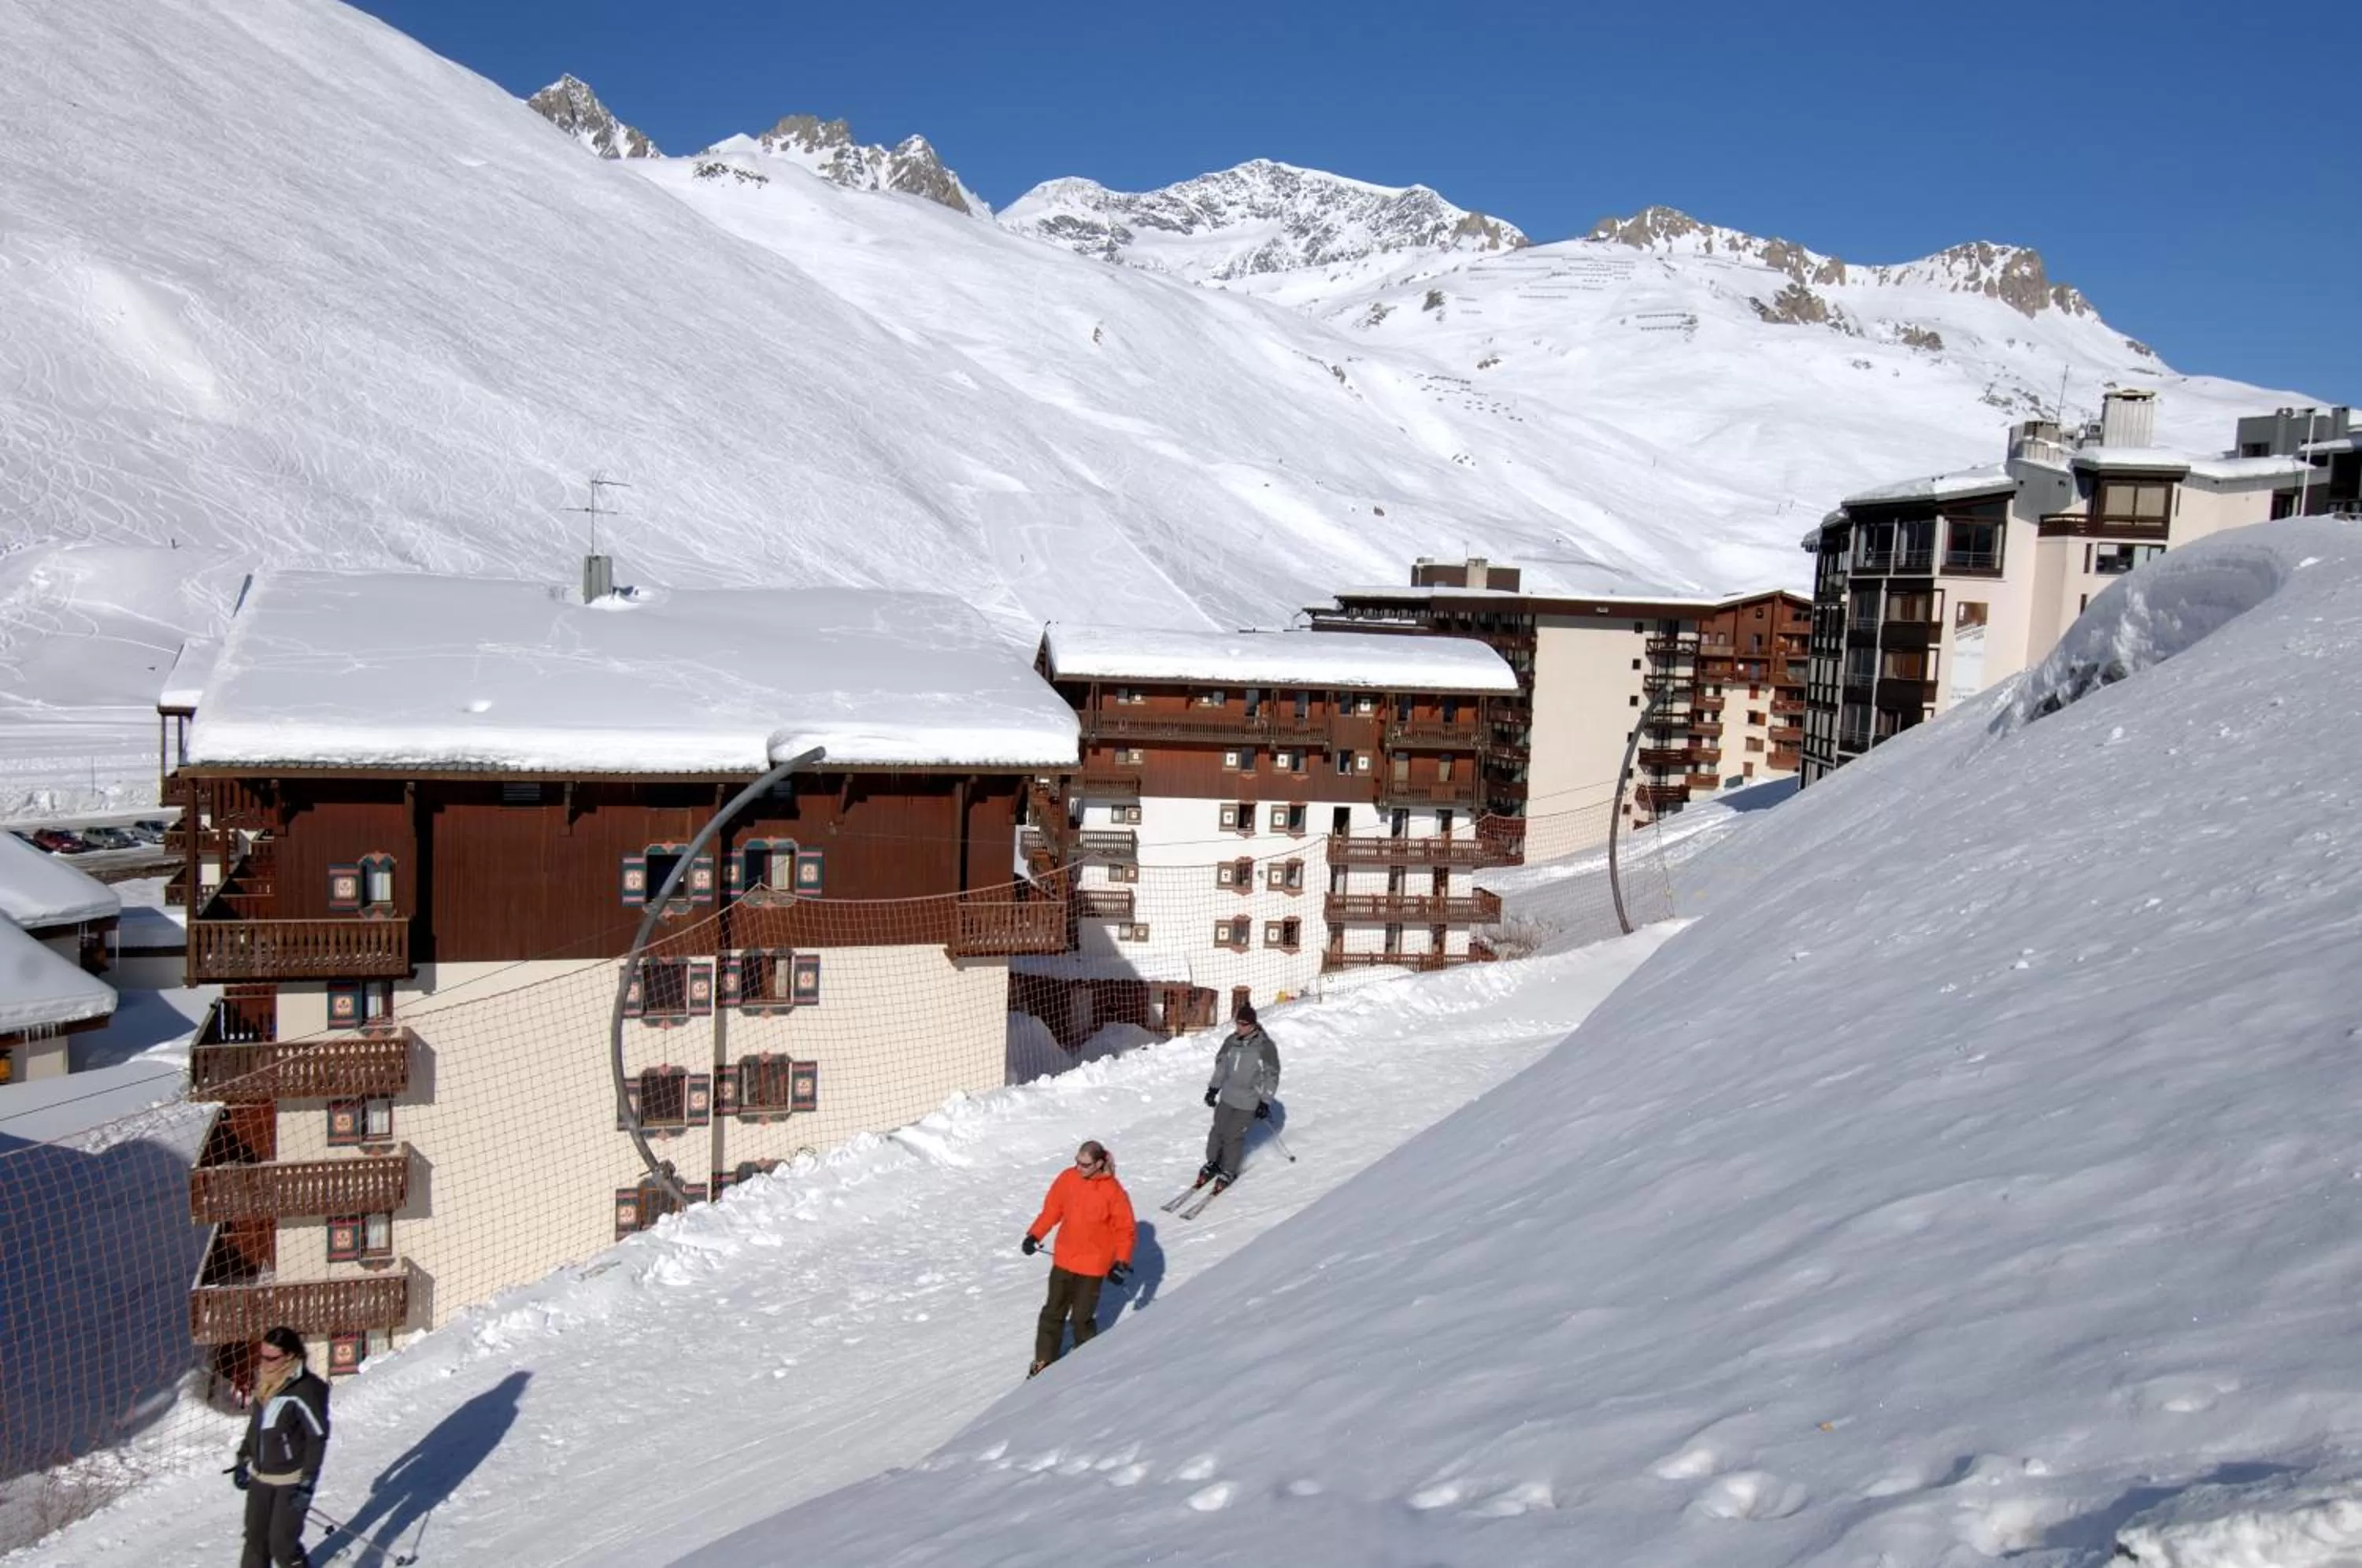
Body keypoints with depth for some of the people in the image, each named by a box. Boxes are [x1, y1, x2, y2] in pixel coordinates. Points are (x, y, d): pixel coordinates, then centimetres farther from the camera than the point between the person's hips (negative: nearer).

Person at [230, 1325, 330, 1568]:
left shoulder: (306, 1390, -22)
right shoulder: (265, 1381, 1)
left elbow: (318, 1438, -18)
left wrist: (307, 1484, -18)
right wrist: (243, 1459, 17)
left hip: (291, 1481, -7)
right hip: (260, 1477, 7)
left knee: (282, 1544, -3)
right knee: (255, 1539, 14)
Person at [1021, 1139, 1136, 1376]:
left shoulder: (1113, 1192, -17)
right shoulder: (1067, 1178, -7)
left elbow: (1125, 1229, -9)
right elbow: (1051, 1210, 6)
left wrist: (1121, 1262, -15)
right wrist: (1034, 1235, -2)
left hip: (1093, 1265, -4)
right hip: (1063, 1259, 4)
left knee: (1082, 1317, 2)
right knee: (1053, 1312, 11)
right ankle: (1044, 1359, 25)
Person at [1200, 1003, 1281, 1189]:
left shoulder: (1265, 1046, -16)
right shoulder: (1231, 1041, -2)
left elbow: (1272, 1075, -10)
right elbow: (1221, 1064, 13)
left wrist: (1265, 1102, -10)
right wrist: (1213, 1088, 13)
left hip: (1248, 1101, -5)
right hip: (1227, 1096, 5)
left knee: (1233, 1135, -2)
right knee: (1218, 1130, 11)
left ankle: (1229, 1172, 19)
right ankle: (1212, 1163, 33)